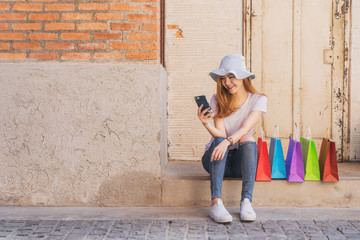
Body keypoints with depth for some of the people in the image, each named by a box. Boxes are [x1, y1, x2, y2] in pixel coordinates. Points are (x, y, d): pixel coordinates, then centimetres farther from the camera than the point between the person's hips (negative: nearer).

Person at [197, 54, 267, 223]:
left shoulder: (258, 99, -3)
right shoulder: (217, 100, -2)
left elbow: (245, 128, -20)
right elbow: (220, 135, -13)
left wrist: (228, 141, -39)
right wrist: (206, 123, -33)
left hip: (241, 161, 0)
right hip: (216, 159, 0)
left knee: (248, 141, -31)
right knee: (219, 140, -31)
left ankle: (246, 201, -35)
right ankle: (216, 202, -42)